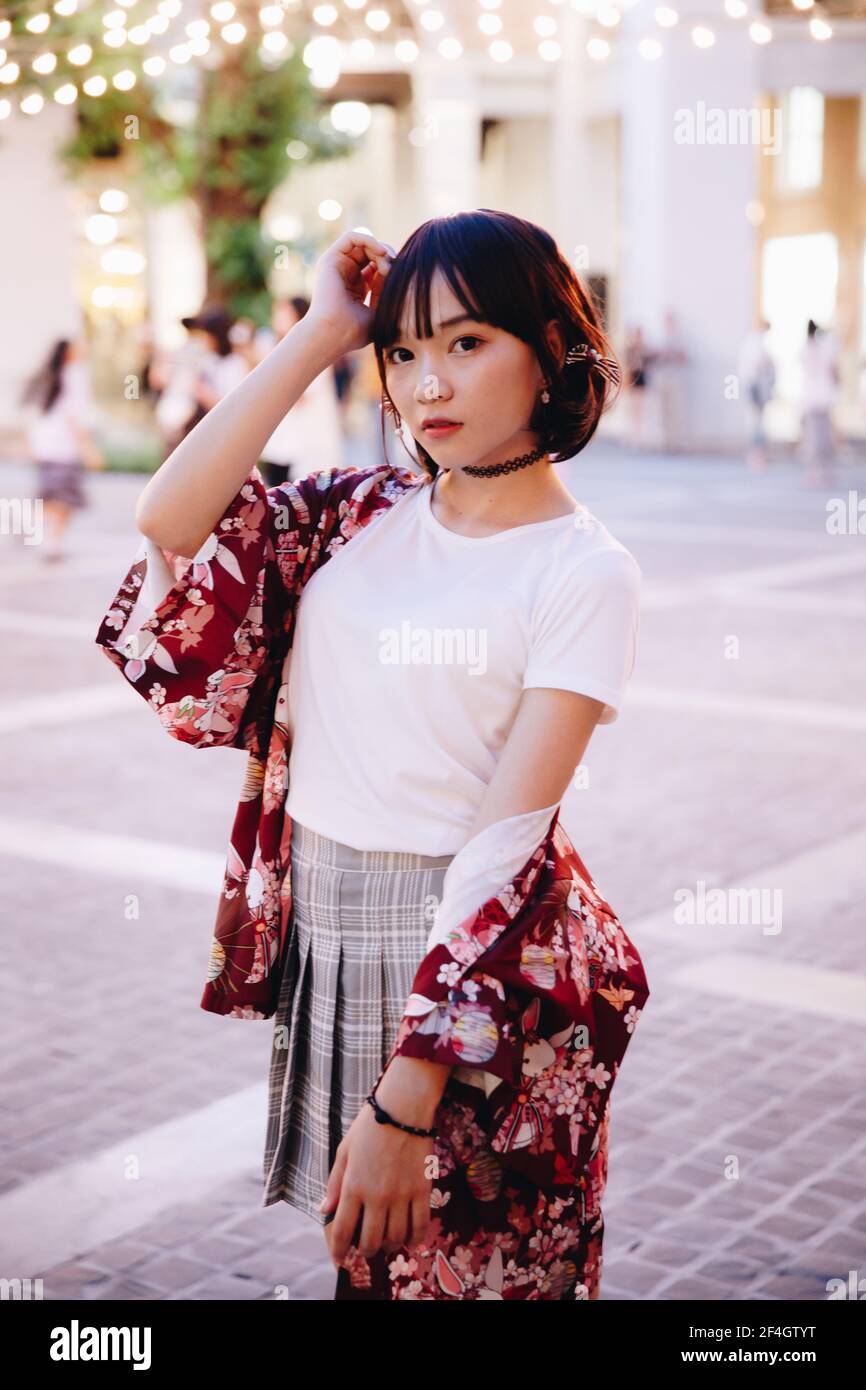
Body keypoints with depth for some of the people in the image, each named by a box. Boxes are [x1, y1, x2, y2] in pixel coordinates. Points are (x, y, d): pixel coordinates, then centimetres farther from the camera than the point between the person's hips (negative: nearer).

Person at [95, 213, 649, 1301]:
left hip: (471, 969, -4)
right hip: (317, 936, 5)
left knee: (471, 1269, 11)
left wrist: (406, 1100, -21)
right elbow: (169, 520, -11)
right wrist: (322, 334, -9)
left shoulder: (582, 572, -12)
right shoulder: (361, 516, 3)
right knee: (359, 1258, 20)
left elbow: (507, 847, -18)